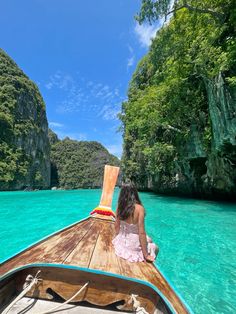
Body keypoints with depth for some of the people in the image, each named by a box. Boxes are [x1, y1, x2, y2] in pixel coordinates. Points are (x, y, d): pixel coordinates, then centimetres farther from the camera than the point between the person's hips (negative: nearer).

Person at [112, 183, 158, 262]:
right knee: (154, 247, 24)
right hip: (134, 244, -5)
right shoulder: (139, 208, -25)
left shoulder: (120, 207, -11)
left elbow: (116, 226, 1)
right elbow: (141, 232, -22)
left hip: (121, 241, 5)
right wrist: (145, 255, -10)